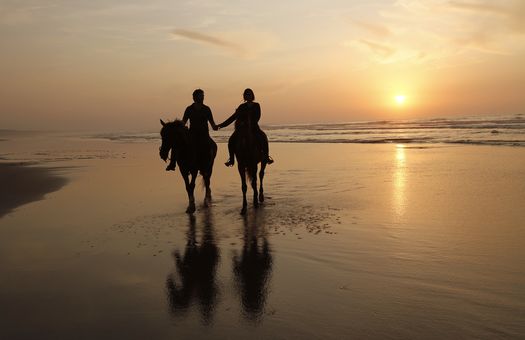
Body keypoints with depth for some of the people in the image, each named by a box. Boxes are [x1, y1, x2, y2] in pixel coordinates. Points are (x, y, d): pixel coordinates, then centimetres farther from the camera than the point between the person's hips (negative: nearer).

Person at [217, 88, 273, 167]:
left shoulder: (256, 105, 5)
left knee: (263, 137, -28)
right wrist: (223, 124, 5)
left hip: (253, 127, -1)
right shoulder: (242, 107, 8)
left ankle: (266, 157, -20)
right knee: (231, 140, -20)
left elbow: (257, 117, -3)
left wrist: (251, 123, -22)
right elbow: (233, 117, 9)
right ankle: (231, 159, -10)